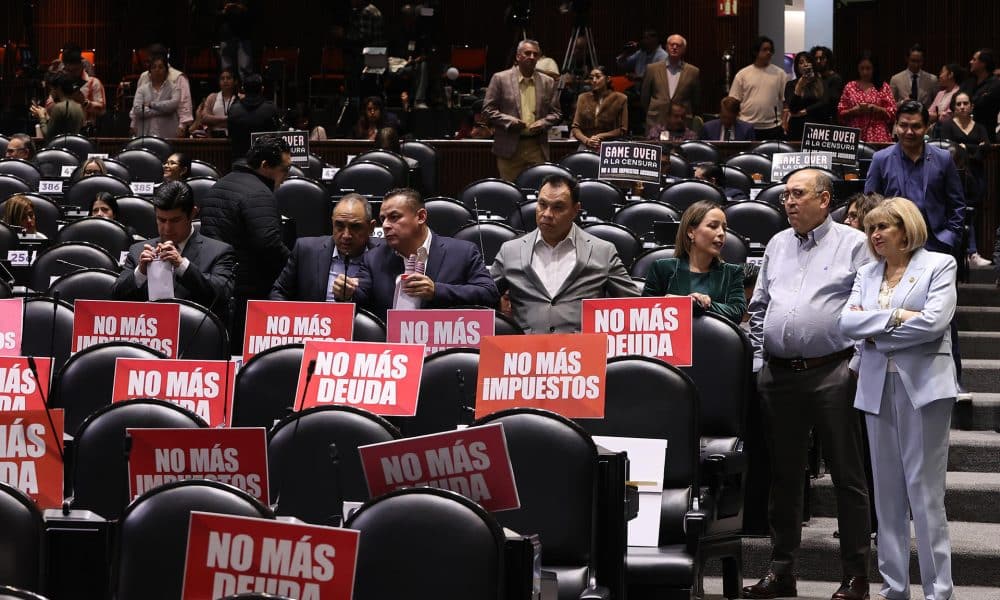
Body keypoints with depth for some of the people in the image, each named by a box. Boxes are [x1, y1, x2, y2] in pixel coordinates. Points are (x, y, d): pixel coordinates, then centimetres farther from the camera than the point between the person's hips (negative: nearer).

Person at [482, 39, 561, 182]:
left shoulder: (548, 82, 11)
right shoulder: (500, 79, 2)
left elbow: (556, 113, 14)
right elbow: (488, 110, 1)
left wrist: (543, 123, -7)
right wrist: (508, 121, -14)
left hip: (537, 148, 2)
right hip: (509, 148, -2)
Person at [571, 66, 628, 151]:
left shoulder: (619, 99, 6)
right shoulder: (583, 98, 15)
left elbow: (622, 130, 3)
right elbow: (575, 127, 10)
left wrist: (601, 136, -8)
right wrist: (586, 140, -9)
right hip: (585, 148, 2)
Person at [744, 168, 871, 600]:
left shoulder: (852, 244, 0)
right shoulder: (777, 245, 16)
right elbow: (759, 308, 21)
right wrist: (757, 361, 12)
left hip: (832, 373, -5)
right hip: (778, 374, 5)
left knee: (847, 475, -1)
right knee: (783, 475, 10)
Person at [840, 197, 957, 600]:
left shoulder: (939, 265, 1)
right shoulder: (867, 273, 15)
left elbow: (934, 321, -13)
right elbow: (847, 321, 1)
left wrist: (875, 334, -5)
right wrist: (896, 317, -11)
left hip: (922, 385, -5)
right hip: (878, 387, 5)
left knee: (925, 491, -6)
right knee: (887, 491, 6)